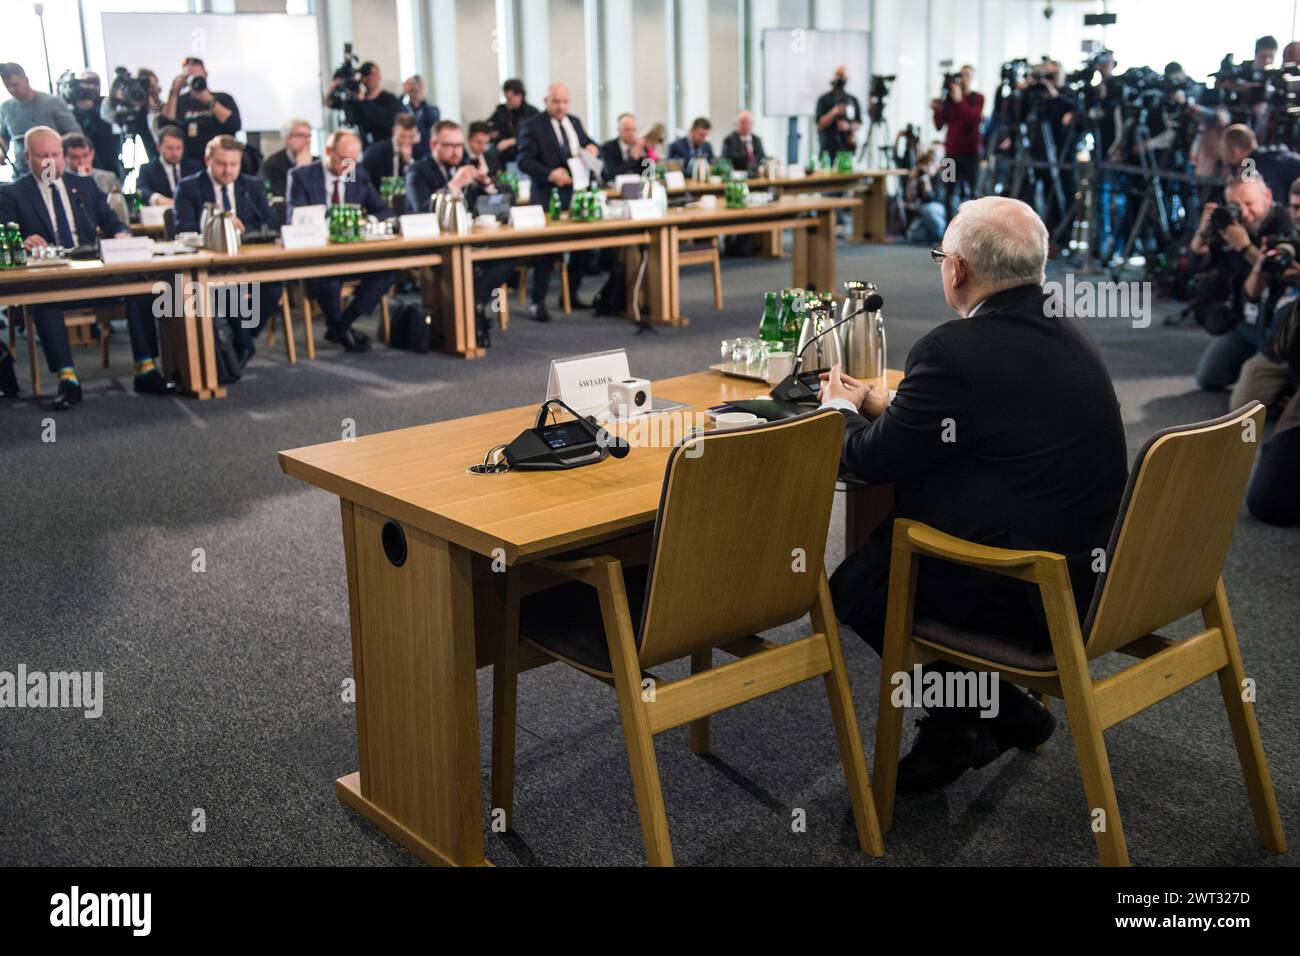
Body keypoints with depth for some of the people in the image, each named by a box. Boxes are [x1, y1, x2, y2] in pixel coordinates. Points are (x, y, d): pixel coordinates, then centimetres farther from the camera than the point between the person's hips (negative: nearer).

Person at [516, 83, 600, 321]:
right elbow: (525, 161, -11)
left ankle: (571, 295, 24)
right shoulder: (532, 126, -4)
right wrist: (550, 174, -26)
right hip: (549, 196, -7)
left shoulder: (575, 122, 15)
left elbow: (588, 145, 25)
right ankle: (537, 302, -3)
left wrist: (592, 147, 0)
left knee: (583, 245, 10)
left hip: (578, 193, 7)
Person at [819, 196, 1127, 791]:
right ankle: (997, 713, 24)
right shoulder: (1069, 336, 6)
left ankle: (961, 729, 18)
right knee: (879, 545, 22)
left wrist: (840, 410, 9)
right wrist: (878, 403, 21)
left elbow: (874, 460, -13)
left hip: (1026, 600, -9)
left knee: (851, 586, 5)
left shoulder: (954, 351, -22)